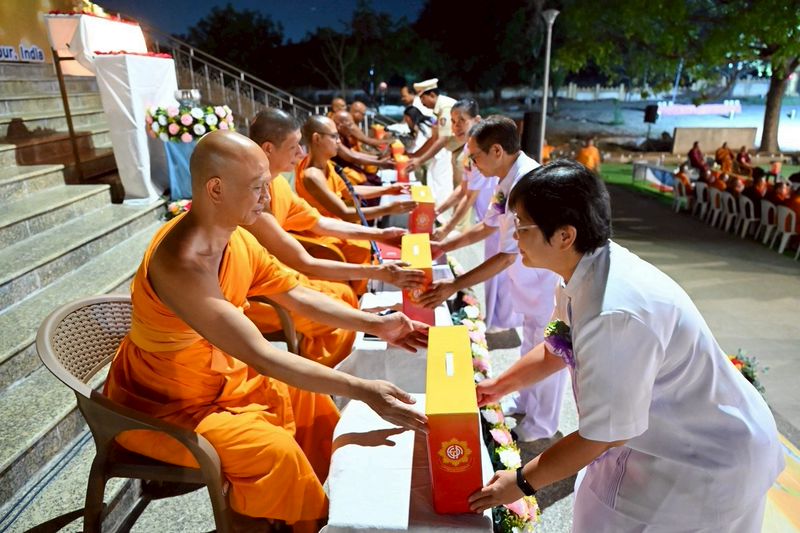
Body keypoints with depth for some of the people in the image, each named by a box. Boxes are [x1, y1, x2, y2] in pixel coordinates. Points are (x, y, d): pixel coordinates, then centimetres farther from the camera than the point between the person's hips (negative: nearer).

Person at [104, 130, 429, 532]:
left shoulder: (239, 240, -9)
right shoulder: (184, 261, -36)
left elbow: (297, 295, -1)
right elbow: (260, 355, -39)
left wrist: (375, 324, -9)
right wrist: (362, 390, -38)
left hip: (218, 376, 9)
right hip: (161, 405, -8)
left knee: (308, 397, 11)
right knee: (273, 449, -22)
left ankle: (315, 495, 30)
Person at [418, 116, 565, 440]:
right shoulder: (508, 179, -2)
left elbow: (508, 256, -31)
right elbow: (487, 226, 11)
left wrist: (454, 286, -27)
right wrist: (442, 246, 9)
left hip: (551, 282, -9)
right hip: (532, 280, 9)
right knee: (531, 347, 24)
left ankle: (540, 426, 32)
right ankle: (525, 404, 46)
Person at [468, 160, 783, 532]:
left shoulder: (614, 316, -37)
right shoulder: (582, 269, -11)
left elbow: (604, 434, -26)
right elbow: (558, 348, 8)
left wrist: (522, 482, -14)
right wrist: (499, 385, 14)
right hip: (665, 431, 7)